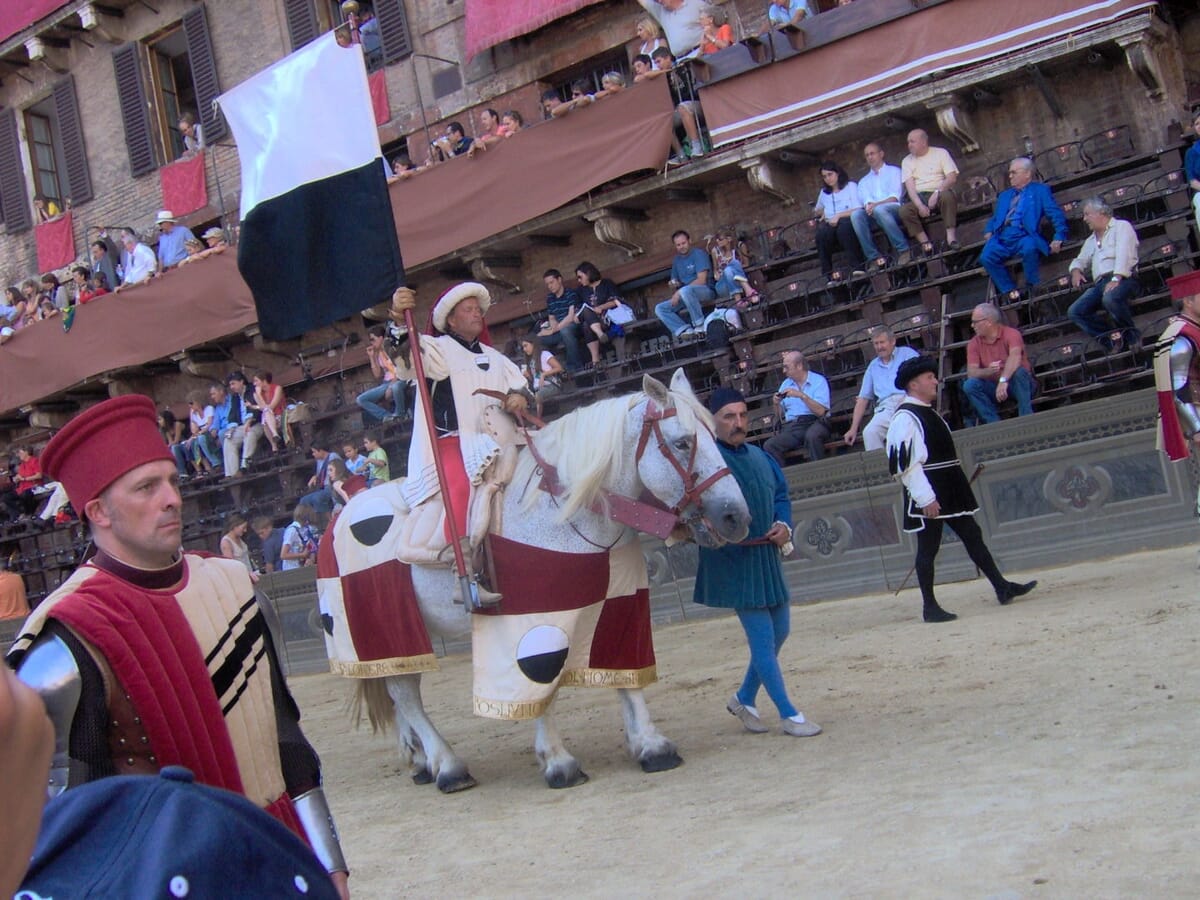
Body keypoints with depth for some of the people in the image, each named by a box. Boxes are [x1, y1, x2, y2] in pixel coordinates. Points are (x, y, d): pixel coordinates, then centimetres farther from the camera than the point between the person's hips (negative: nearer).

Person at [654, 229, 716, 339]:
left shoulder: (698, 254, -7)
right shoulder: (677, 260, 15)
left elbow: (701, 280, -16)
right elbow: (675, 282, 25)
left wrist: (679, 293, -19)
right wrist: (674, 284, -2)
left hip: (706, 291, -8)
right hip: (687, 297, 8)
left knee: (685, 291, -39)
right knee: (660, 309, -8)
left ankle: (700, 326, -28)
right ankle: (685, 330, -27)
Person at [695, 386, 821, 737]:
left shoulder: (760, 457, 9)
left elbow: (781, 495, 16)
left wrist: (784, 525, -2)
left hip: (767, 556, 8)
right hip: (733, 561, -8)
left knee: (780, 631, 15)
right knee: (762, 638, -3)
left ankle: (744, 699, 33)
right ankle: (789, 715, 9)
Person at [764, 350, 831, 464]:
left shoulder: (818, 381, 4)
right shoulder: (785, 384, 20)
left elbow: (821, 411, -10)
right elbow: (780, 416, 23)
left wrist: (802, 396, -15)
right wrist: (777, 404, 3)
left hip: (814, 422, -4)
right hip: (792, 426, 4)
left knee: (812, 436, -40)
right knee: (769, 446, -24)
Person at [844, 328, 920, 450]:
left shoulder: (907, 354, 18)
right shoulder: (873, 366, 29)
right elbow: (863, 398, 27)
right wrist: (853, 428, 19)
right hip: (886, 407, 3)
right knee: (869, 432, -29)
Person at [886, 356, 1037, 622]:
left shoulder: (929, 413, 16)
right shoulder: (905, 418, -15)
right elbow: (903, 464, -22)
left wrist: (958, 486, 23)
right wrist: (926, 498, -23)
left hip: (950, 489, 10)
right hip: (927, 497, -10)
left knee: (973, 536, 12)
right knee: (928, 548, -2)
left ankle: (1002, 588, 19)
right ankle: (929, 607, 6)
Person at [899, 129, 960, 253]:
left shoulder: (941, 153, 7)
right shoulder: (907, 161, 13)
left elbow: (952, 177, -4)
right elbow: (910, 186, -1)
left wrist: (937, 192, -21)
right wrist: (920, 205, -18)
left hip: (939, 195, -2)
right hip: (919, 198, 2)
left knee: (947, 195, -36)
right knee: (904, 210, -28)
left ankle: (951, 236, -35)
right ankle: (925, 242, -28)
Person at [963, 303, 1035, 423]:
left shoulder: (1011, 333, -13)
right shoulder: (974, 344, 0)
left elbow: (1015, 356, -33)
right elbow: (971, 373, -11)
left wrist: (1003, 380, -47)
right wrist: (988, 371, -33)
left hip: (1017, 384, -3)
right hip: (993, 387, 3)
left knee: (1020, 371, -35)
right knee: (969, 385, -23)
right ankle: (994, 422, -28)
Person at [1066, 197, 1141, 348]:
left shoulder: (1121, 226, 7)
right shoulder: (1091, 240, 31)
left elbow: (1123, 255, -8)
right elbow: (1080, 260, 33)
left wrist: (1116, 279, -23)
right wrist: (1076, 270, 6)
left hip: (1123, 278, -7)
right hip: (1100, 284, 7)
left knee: (1110, 298, -40)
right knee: (1074, 312, -18)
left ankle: (1131, 335, -18)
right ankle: (1113, 340, -21)